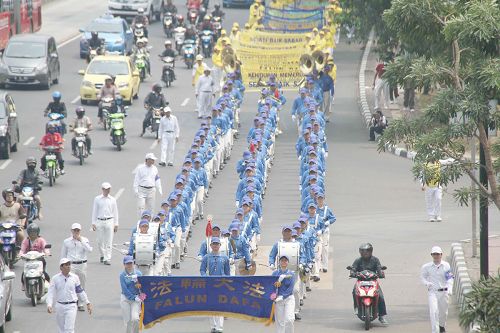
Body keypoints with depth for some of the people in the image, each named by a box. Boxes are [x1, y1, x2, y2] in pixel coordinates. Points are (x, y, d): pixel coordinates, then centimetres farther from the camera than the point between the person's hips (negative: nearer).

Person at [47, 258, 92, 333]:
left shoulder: (75, 277, 2)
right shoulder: (55, 278, -1)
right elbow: (51, 292, -6)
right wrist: (49, 305, -20)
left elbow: (80, 291, 11)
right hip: (59, 306, 1)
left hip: (71, 307, -1)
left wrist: (88, 303, 12)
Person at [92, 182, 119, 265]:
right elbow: (94, 211, 6)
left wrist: (116, 224, 6)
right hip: (99, 221, 0)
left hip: (109, 221, 0)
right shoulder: (97, 199, 3)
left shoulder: (112, 200, 5)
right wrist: (93, 223, 1)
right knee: (100, 241, 6)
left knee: (109, 241, -5)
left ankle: (107, 258, -4)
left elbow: (115, 212, 9)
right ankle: (102, 255, 28)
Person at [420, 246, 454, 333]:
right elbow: (422, 277, 10)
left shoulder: (446, 265, -4)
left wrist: (450, 289, -21)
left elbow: (450, 278, -6)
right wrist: (426, 283, -11)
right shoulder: (427, 267, -2)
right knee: (434, 311, -16)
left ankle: (442, 325, 45)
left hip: (444, 292, 1)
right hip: (432, 292, -1)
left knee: (443, 312, 17)